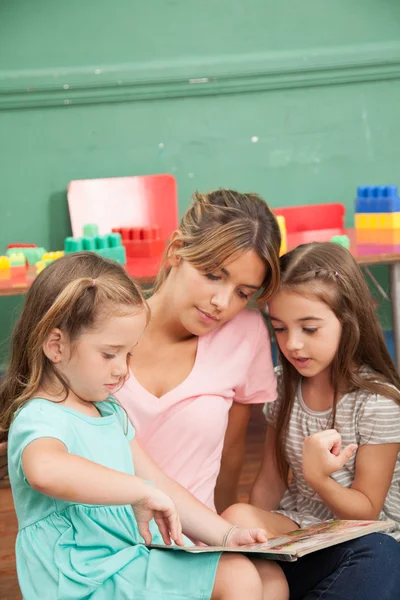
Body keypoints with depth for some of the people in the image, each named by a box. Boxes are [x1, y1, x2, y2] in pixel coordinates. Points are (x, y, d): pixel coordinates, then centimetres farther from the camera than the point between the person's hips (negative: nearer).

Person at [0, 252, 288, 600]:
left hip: (136, 558, 9)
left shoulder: (109, 410, 16)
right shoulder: (39, 419, -15)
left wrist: (225, 535, 4)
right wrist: (141, 492, -38)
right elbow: (46, 471, -42)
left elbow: (159, 486, 15)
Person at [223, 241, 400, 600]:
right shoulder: (283, 387, 6)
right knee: (236, 517, -29)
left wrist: (318, 478, -28)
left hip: (360, 541, -4)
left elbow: (365, 511, -8)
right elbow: (270, 482, 10)